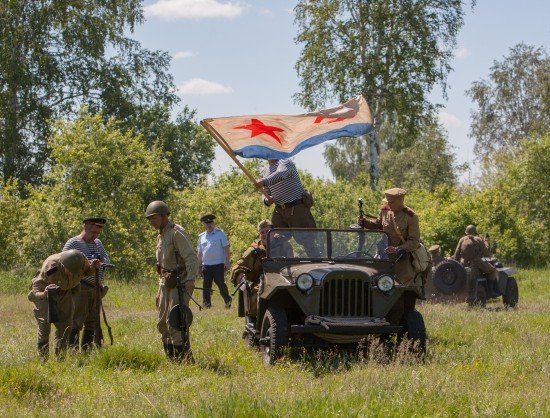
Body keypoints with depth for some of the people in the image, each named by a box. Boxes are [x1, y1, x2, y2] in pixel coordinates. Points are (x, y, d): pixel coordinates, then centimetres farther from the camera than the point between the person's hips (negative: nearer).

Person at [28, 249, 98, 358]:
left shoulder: (82, 261, -26)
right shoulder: (50, 267, -39)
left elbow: (86, 271, -2)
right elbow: (37, 285, -29)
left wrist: (93, 267, -25)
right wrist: (42, 294, -51)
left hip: (64, 292, 4)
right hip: (45, 293, -4)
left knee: (64, 325, 5)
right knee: (44, 325, -10)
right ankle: (43, 358, -3)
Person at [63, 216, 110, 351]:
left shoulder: (98, 243, 15)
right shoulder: (73, 243, -7)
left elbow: (107, 260, 16)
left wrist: (101, 260, -8)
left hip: (95, 288, 7)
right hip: (80, 288, -7)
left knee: (92, 322, 9)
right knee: (77, 321, -11)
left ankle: (87, 350, 15)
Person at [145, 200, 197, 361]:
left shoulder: (176, 233, -12)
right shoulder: (160, 236, 17)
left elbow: (191, 257, -21)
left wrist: (190, 279, -34)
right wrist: (160, 289, 22)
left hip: (179, 283, -10)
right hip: (166, 283, 10)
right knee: (163, 324, 11)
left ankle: (185, 358, -10)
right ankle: (171, 358, 18)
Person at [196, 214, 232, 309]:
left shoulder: (220, 233, 2)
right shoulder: (201, 237, 13)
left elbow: (226, 248, 0)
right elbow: (199, 252, 18)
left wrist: (227, 261, -8)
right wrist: (199, 265, 14)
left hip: (218, 264, -4)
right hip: (206, 265, 4)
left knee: (220, 283, -4)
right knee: (206, 285, 3)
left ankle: (228, 301, 10)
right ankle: (206, 303, 9)